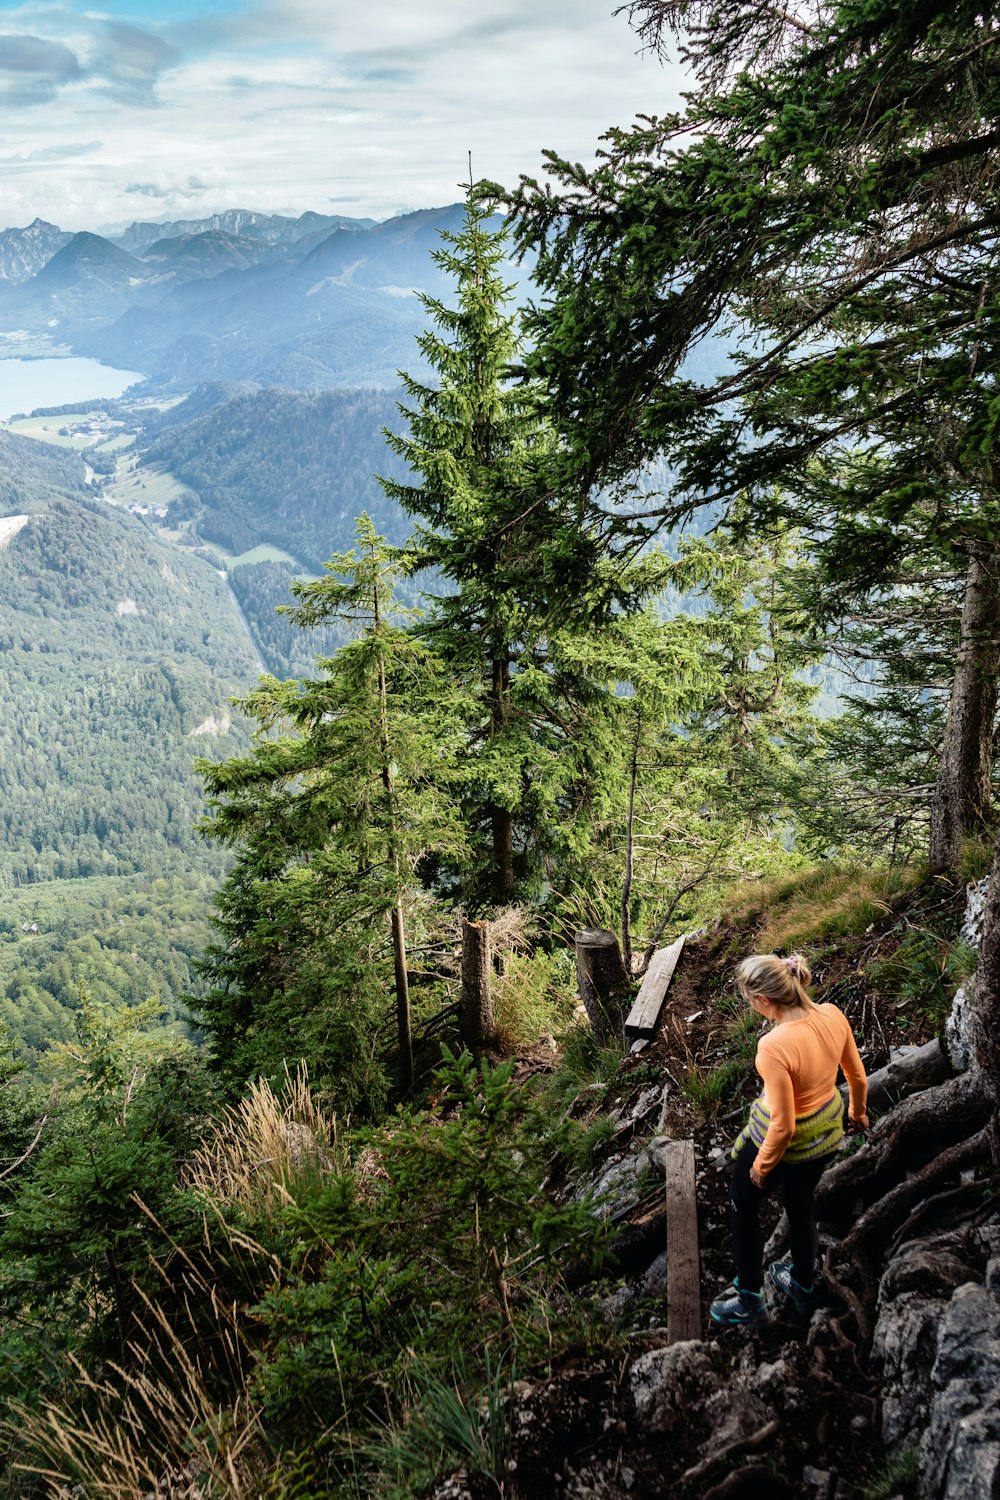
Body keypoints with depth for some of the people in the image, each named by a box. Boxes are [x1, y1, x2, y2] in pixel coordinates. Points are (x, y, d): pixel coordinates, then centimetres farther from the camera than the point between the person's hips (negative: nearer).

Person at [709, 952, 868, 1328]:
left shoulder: (774, 1047, -38)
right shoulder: (833, 1015, -18)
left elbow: (783, 1126, -29)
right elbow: (858, 1076, -1)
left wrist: (762, 1165, -11)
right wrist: (858, 1112, 19)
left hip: (787, 1142, -6)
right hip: (828, 1131, 6)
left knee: (743, 1207, 22)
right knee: (800, 1205, 31)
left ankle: (749, 1302, 37)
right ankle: (803, 1286, 54)